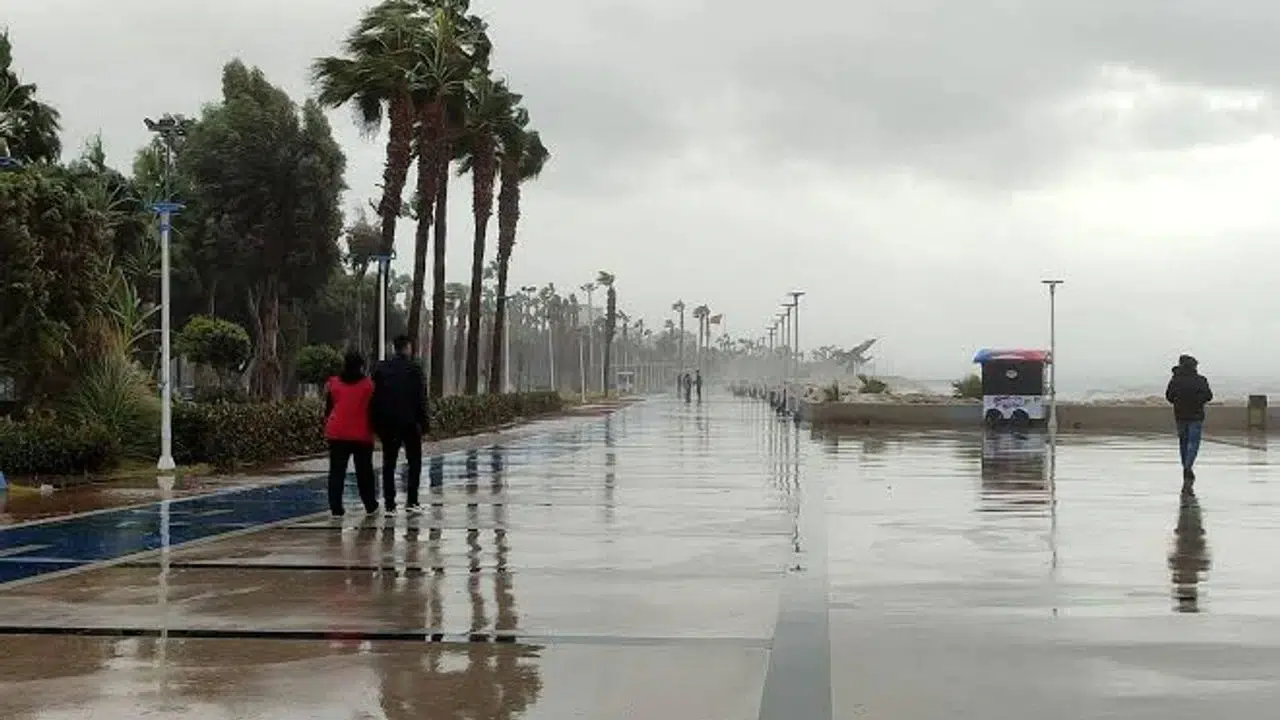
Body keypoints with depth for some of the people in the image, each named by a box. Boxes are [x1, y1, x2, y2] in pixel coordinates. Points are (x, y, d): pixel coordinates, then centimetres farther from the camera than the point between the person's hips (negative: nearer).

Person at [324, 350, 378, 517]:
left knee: (337, 471, 3)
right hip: (361, 434, -1)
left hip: (337, 433, 1)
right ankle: (370, 505, 18)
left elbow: (328, 408, 10)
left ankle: (336, 508, -2)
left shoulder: (333, 383, 4)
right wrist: (372, 428, 13)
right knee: (364, 471, 10)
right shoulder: (368, 384, -2)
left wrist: (327, 426, 19)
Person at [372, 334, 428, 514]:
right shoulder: (414, 369, -6)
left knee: (389, 462, 7)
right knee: (414, 460, 8)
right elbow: (421, 398, -8)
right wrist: (423, 422, -3)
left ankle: (389, 503, 4)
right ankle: (411, 500, 2)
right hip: (409, 422, -3)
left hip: (387, 423, 3)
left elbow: (375, 397, 5)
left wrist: (377, 423, 9)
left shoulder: (381, 369, 4)